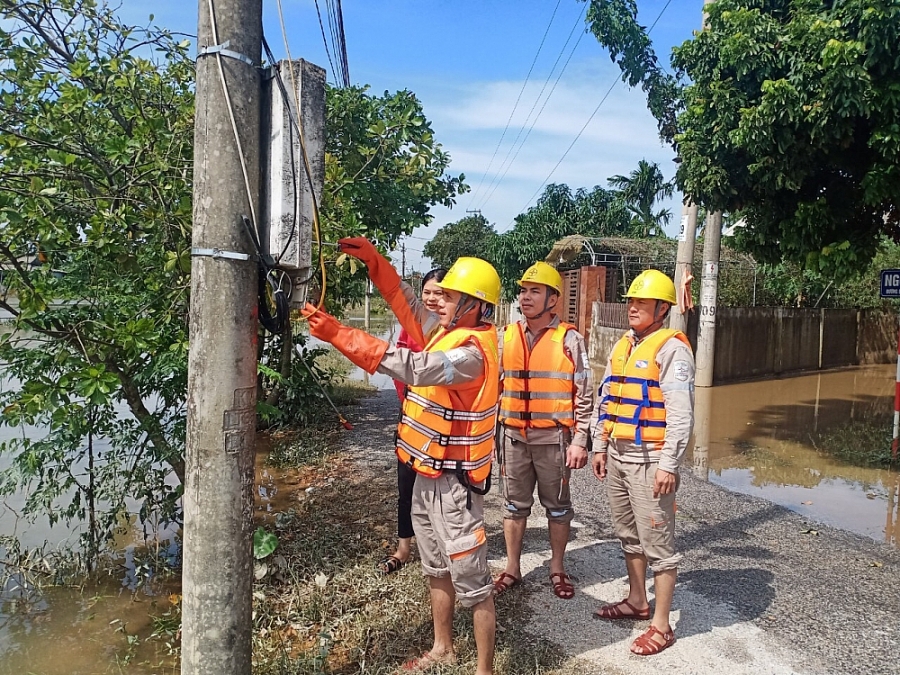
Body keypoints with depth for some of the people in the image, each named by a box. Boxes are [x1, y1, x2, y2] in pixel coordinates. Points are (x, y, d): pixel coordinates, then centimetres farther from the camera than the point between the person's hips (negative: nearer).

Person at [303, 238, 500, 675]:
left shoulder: (471, 352, -24)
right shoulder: (450, 331, 5)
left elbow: (412, 368, -37)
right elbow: (408, 303, 12)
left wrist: (338, 334, -38)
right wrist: (373, 259, -1)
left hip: (452, 481, -10)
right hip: (428, 475, 10)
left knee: (472, 582, 3)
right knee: (436, 570, 23)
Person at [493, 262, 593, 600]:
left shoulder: (569, 339, -7)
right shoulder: (507, 336, 4)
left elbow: (584, 395, -5)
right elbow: (496, 387, 10)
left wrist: (579, 441, -9)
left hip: (553, 438, -3)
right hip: (514, 437, 3)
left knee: (557, 506, 12)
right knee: (515, 505, 13)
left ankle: (557, 569, 28)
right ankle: (512, 568, 27)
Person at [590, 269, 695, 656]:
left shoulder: (671, 348, -11)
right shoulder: (623, 346, 13)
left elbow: (680, 413, -17)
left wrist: (669, 464, -19)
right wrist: (600, 447, 14)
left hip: (649, 459, -8)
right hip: (618, 455, 8)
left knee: (657, 541, 1)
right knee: (628, 533, 19)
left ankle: (661, 626, 12)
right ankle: (637, 601, 35)